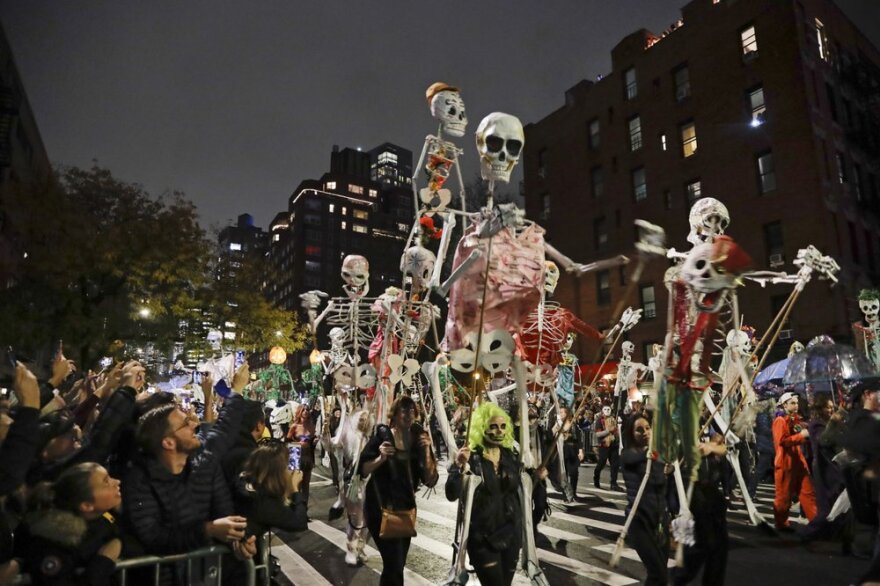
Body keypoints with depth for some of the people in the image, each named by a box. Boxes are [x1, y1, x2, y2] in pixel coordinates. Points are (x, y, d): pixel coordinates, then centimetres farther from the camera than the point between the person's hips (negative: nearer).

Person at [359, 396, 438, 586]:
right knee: (394, 564, -13)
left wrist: (426, 451, -21)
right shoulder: (382, 436, -12)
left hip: (406, 508, 5)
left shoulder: (420, 439, -4)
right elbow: (362, 470, -11)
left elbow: (430, 481, -9)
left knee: (397, 564, 19)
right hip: (380, 507, -4)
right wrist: (380, 458, -26)